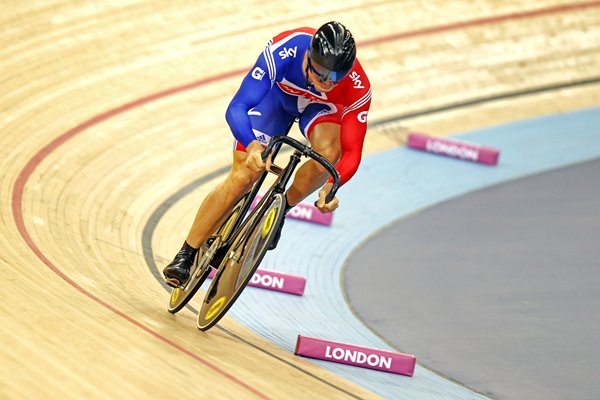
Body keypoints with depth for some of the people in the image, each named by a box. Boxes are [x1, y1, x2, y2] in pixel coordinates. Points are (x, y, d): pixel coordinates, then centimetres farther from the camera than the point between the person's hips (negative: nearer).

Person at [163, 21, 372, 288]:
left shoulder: (358, 90, -38)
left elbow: (352, 152, -33)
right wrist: (251, 145, -60)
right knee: (242, 177, -10)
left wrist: (331, 186, -52)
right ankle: (186, 255, 3)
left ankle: (281, 209, -6)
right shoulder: (283, 52, -42)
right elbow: (236, 108, -42)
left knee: (329, 150, -32)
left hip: (319, 106, 1)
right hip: (277, 91, -1)